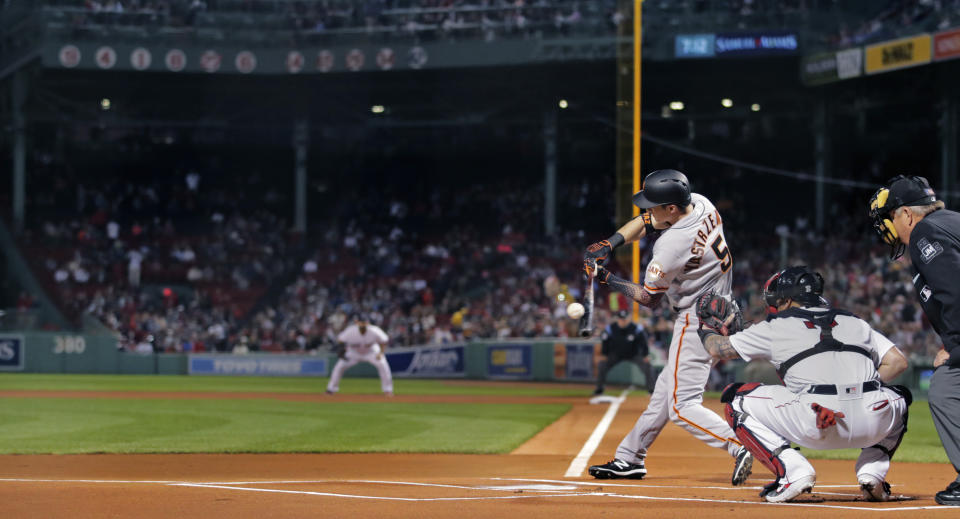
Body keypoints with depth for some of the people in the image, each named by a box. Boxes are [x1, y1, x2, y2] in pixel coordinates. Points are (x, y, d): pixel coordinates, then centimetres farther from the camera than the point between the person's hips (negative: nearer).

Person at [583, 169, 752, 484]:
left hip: (697, 321, -10)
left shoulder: (672, 246, -27)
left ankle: (742, 448, -25)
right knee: (667, 388, 19)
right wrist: (610, 245, 1)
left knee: (682, 405, -10)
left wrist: (607, 279, -1)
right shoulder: (700, 203, -3)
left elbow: (649, 299, -11)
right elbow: (646, 222, 13)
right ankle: (630, 458, 30)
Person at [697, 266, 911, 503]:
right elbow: (897, 361, 18)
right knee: (900, 397, 39)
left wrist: (707, 330, 47)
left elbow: (718, 348, 25)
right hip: (873, 425, 4)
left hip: (815, 425, -4)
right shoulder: (854, 322, 26)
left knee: (737, 401, 17)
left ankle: (792, 471, -1)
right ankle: (872, 471, 15)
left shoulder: (776, 327, 17)